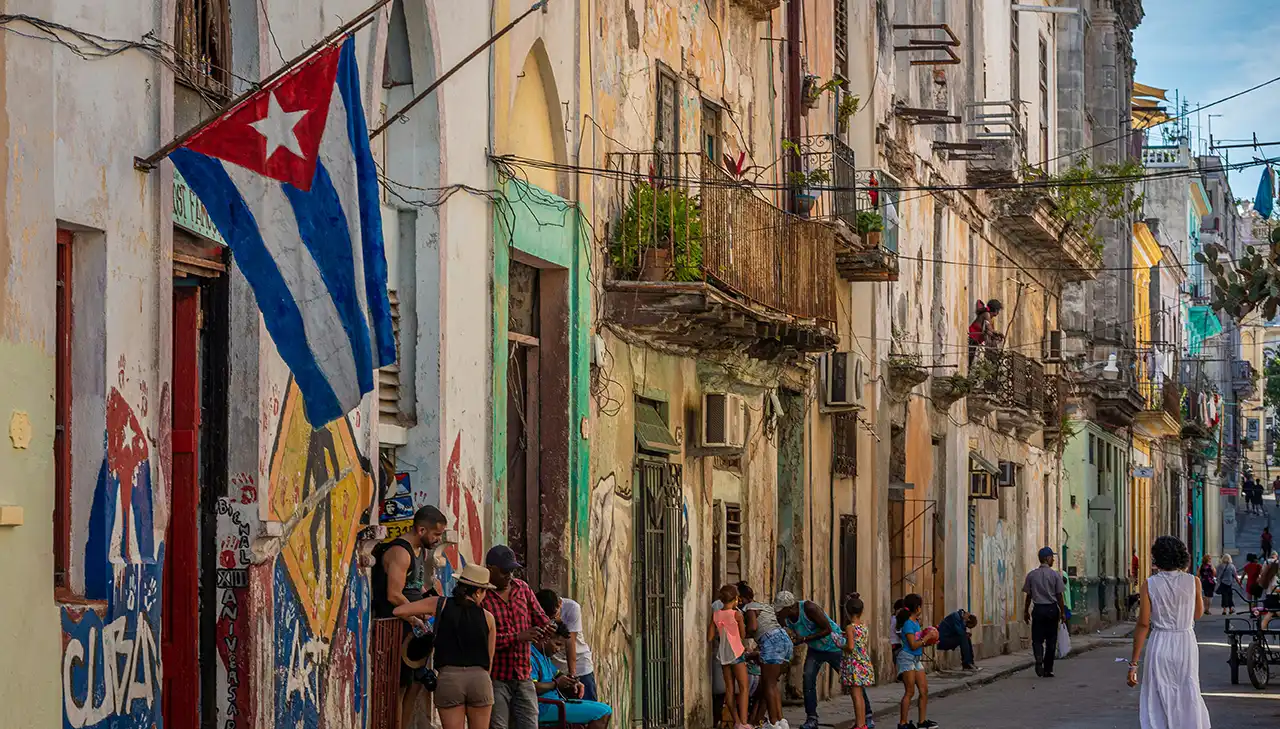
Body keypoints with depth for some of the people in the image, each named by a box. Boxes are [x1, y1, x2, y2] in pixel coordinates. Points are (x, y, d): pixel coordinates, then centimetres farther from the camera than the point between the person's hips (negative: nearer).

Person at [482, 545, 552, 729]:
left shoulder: (522, 588, 10)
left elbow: (539, 617, 17)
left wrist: (550, 628, -7)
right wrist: (517, 637, -23)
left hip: (523, 677, 6)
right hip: (495, 678, -6)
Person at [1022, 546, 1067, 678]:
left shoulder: (1031, 575, 1)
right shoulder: (1055, 574, -5)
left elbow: (1028, 595, 4)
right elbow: (1059, 595, -3)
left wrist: (1026, 611, 14)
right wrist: (1063, 612, 5)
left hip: (1038, 609, 1)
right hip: (1052, 608, -1)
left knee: (1037, 638, 6)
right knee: (1051, 640, 8)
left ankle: (1039, 657, -25)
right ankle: (1048, 670, 10)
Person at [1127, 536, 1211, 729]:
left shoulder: (1149, 585, -8)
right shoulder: (1192, 582, -4)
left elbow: (1143, 624, -9)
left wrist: (1134, 663, -6)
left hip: (1159, 645, -1)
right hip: (1186, 643, 1)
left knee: (1159, 702, 8)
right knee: (1188, 700, 14)